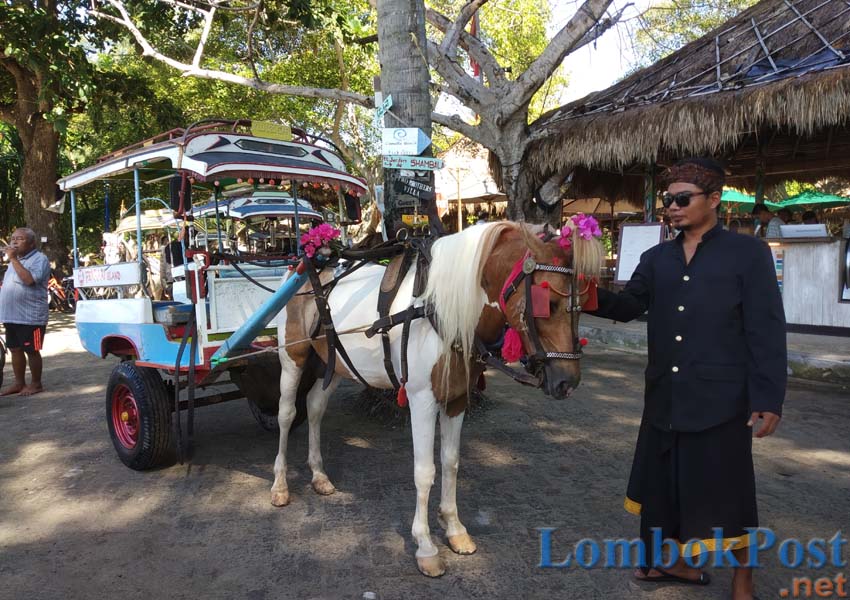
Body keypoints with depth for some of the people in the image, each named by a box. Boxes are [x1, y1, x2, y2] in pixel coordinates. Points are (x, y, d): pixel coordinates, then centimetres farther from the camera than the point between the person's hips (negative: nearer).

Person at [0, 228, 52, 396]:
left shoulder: (39, 259, -10)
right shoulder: (16, 260, 18)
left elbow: (29, 279, -26)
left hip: (30, 317, -8)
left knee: (31, 351, 0)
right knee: (15, 350, 12)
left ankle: (36, 384, 11)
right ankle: (19, 383, 22)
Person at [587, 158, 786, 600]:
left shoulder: (749, 253, -5)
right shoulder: (656, 259, 8)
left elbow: (767, 331, -8)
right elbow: (628, 306, -1)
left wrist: (769, 399, -13)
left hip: (721, 399, -5)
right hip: (666, 396, 5)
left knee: (726, 491, 7)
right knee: (668, 481, 17)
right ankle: (677, 560, 39)